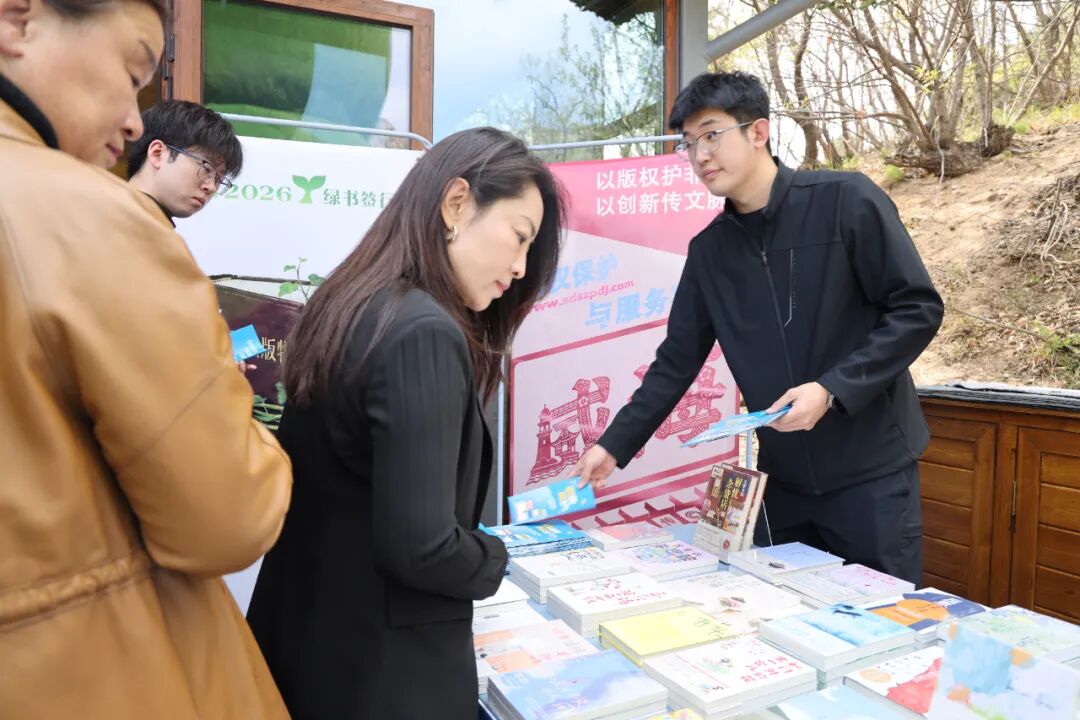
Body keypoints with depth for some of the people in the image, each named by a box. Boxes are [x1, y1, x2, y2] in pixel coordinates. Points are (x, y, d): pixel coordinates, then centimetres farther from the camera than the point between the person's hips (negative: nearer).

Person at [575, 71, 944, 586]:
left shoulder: (846, 201, -9)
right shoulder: (709, 249, 5)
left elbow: (917, 309, -9)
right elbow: (676, 361, 6)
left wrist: (833, 389, -20)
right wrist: (614, 445, 1)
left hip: (870, 470, -4)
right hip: (781, 478, 4)